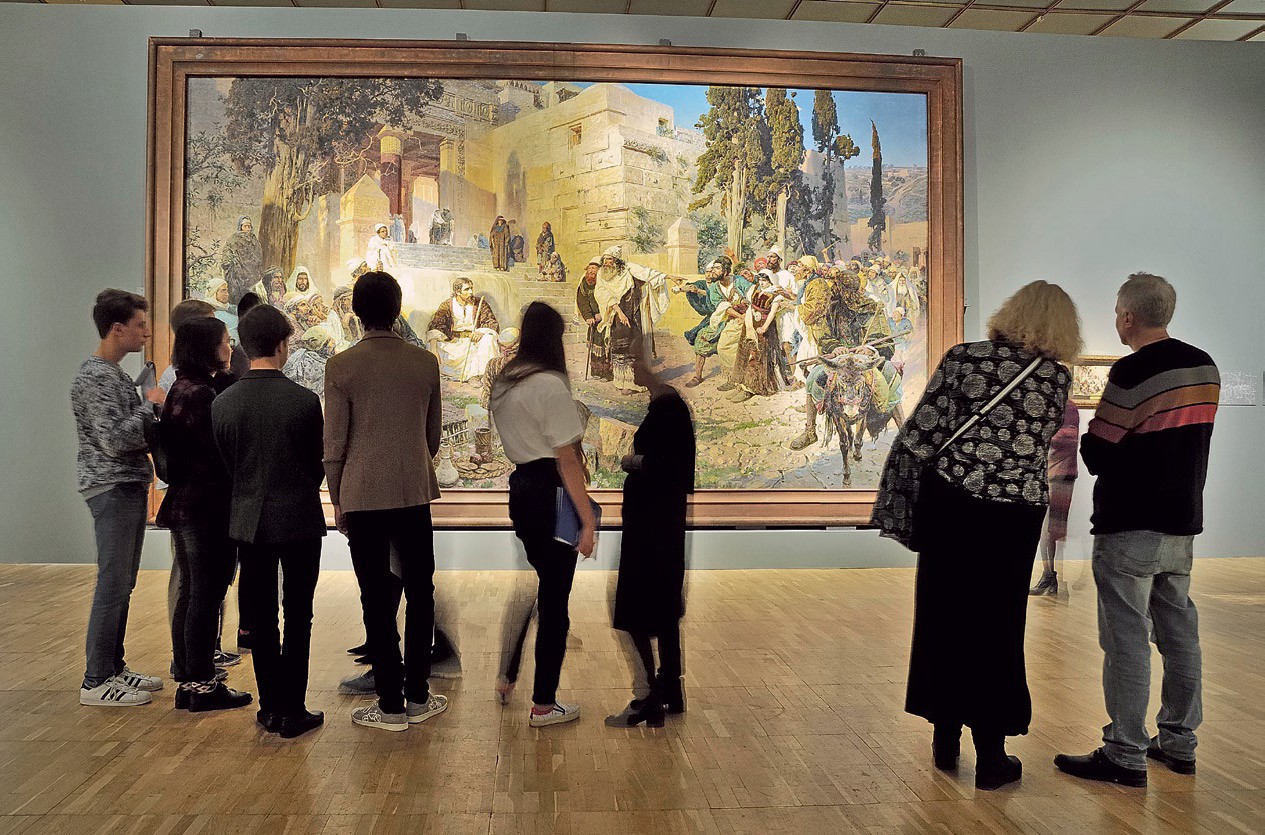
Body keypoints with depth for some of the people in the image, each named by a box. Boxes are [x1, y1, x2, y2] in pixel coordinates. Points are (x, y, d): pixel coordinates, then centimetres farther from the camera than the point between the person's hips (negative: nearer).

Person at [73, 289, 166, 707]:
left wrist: (153, 410, 7)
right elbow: (114, 441, -22)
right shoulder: (93, 377, -14)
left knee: (122, 584, 14)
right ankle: (96, 681, 1)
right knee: (112, 586, -6)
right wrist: (150, 405, -13)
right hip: (113, 489, -10)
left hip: (130, 488, 10)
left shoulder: (115, 374, 17)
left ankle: (114, 667, 22)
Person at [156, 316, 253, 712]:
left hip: (183, 504, 10)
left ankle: (187, 680, 23)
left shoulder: (181, 389, 13)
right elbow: (219, 454, -19)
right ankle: (202, 685, 6)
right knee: (207, 596, -2)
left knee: (191, 592, 15)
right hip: (209, 508, -10)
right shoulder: (203, 393, -18)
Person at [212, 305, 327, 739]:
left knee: (261, 617, 12)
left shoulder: (223, 403, -5)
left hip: (249, 520, 3)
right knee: (298, 617, 6)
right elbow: (318, 464, -2)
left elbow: (226, 464, 5)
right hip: (300, 519, -3)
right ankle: (293, 710, 10)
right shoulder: (304, 401, -13)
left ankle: (271, 707, 20)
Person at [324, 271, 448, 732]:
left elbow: (334, 443, -5)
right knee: (420, 594, 12)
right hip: (415, 492, 2)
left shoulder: (341, 366, -6)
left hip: (362, 495, -2)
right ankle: (418, 697, 18)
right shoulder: (425, 362, 1)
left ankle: (391, 704, 11)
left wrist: (337, 499, 7)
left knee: (376, 600, 5)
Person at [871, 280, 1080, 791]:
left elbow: (919, 436, -8)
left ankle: (945, 739, 25)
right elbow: (1039, 443, 9)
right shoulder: (1058, 377, 0)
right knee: (996, 628, 9)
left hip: (948, 502, 0)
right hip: (1015, 514, 0)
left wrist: (899, 505, 1)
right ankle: (990, 758, 17)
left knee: (942, 619, 13)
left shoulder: (964, 358, -4)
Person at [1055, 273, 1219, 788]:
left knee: (1127, 638, -2)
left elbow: (1097, 456, -15)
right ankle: (1179, 742, 26)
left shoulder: (1132, 373, -18)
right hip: (1183, 523, 8)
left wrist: (1083, 427, 4)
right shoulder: (1205, 368, 8)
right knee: (1179, 632, 15)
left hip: (1130, 529, -8)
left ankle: (1126, 755, 4)